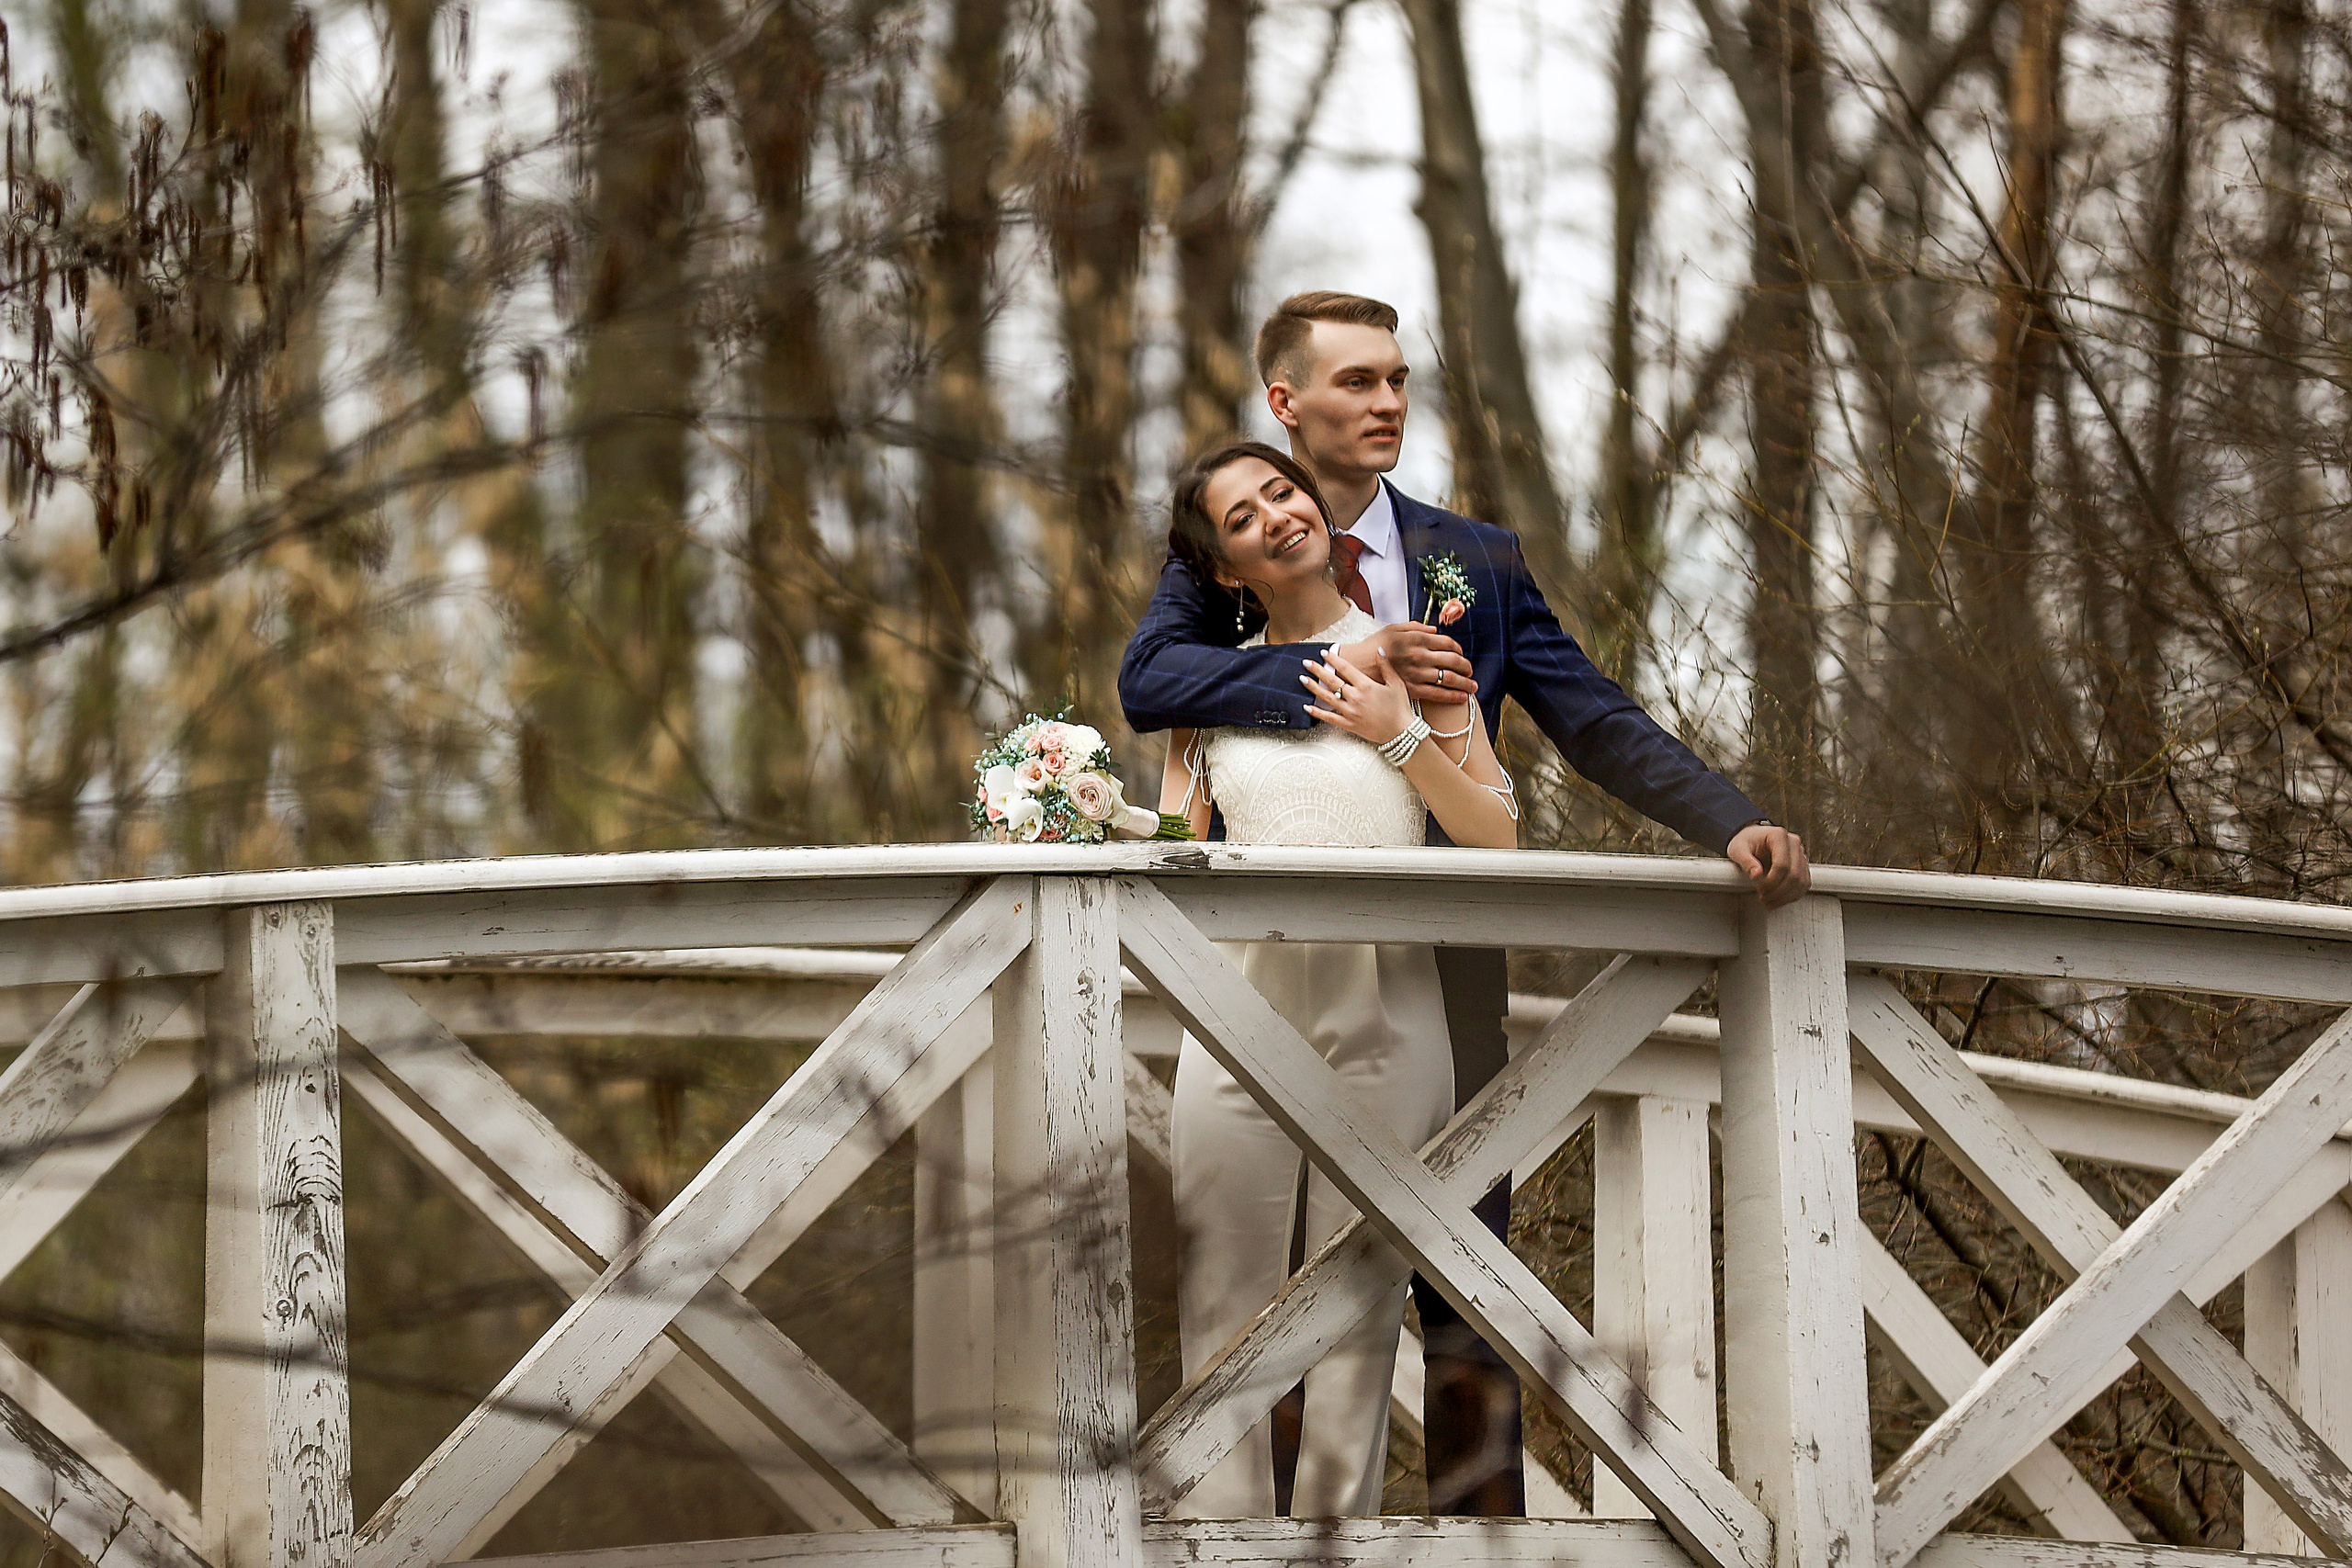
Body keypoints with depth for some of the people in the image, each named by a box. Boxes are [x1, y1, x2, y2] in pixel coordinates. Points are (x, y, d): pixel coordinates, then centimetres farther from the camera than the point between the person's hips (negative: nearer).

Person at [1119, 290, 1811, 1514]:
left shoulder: (1477, 562, 12)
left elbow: (1597, 722, 4)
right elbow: (1148, 678, -12)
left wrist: (1732, 822, -12)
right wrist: (1336, 667, -22)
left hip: (1440, 959, 1)